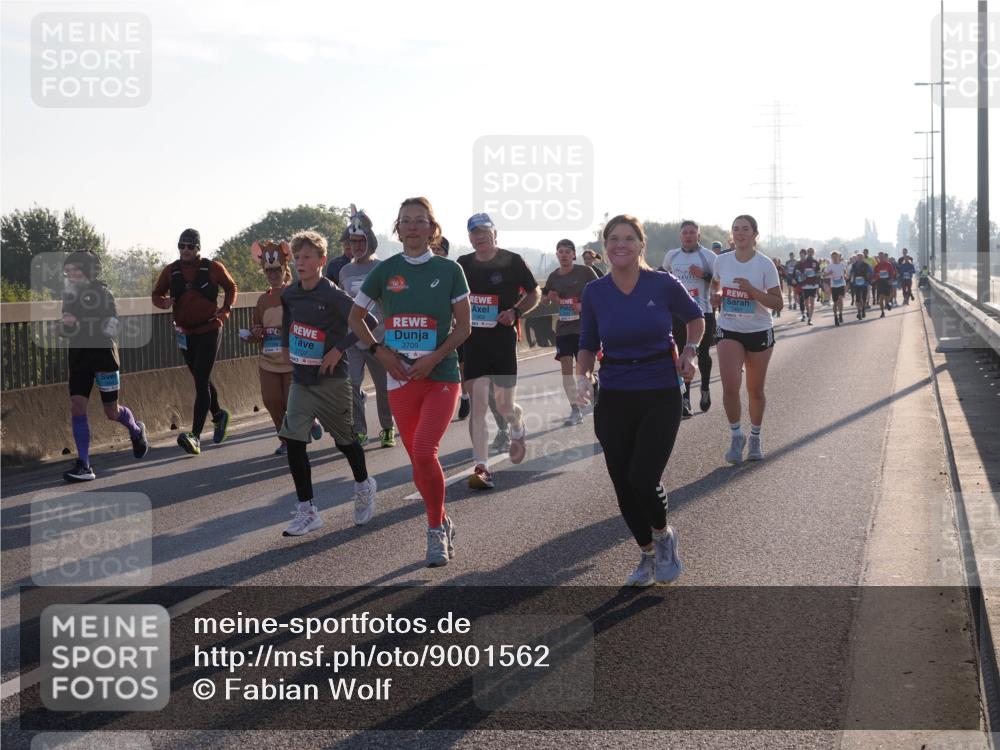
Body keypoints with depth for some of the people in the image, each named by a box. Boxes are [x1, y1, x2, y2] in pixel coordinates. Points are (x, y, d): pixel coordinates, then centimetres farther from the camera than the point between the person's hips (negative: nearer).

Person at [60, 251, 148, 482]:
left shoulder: (102, 293, -11)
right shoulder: (69, 295, 8)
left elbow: (112, 327, -18)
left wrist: (79, 324, -28)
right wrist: (64, 326, -6)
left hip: (103, 356, -5)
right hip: (78, 358, 5)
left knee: (112, 412, 6)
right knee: (77, 407, -9)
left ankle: (136, 430, 41)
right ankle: (84, 466, -8)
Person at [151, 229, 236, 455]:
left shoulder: (213, 268, -6)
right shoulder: (171, 271, 1)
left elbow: (231, 287, 10)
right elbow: (157, 293, 10)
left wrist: (226, 310, -4)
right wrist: (163, 302, -14)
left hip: (209, 330, -5)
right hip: (185, 333, 5)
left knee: (201, 381, -13)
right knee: (202, 379, 19)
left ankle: (195, 436, -20)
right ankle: (218, 415, 45)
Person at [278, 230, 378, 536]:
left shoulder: (333, 296, -18)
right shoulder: (290, 294, 2)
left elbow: (368, 322, -23)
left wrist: (339, 349, -22)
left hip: (331, 381, -5)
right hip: (301, 380, 5)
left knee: (344, 439, 11)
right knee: (293, 440, -8)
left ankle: (364, 486, 41)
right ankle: (307, 511, -3)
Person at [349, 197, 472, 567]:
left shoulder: (449, 270, -1)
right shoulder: (386, 270, 4)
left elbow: (463, 326, 1)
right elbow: (355, 317, 13)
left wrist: (434, 358, -13)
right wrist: (379, 351, -1)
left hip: (441, 375, -3)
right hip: (400, 378, 3)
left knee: (424, 452, -19)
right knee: (418, 458, 9)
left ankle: (436, 529, -2)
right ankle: (443, 525, 28)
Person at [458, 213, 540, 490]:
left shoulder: (512, 261, -2)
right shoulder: (463, 265, 8)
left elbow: (535, 293, 5)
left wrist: (515, 312, -11)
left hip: (503, 340, -2)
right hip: (472, 342, 2)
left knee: (505, 406, 3)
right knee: (477, 405, -6)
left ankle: (518, 430, 39)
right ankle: (481, 467, -5)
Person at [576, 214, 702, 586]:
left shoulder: (664, 285, -8)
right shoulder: (595, 292, -3)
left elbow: (695, 317, 11)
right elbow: (588, 345, 8)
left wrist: (690, 351, -6)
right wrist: (583, 375, -11)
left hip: (661, 396, -3)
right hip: (613, 399, 3)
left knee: (643, 478, -15)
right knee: (623, 485, 5)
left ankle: (663, 535, 17)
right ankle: (648, 555, 29)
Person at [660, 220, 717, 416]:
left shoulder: (708, 256, -3)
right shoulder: (671, 256, 8)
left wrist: (704, 275, -19)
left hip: (703, 312, -3)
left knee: (703, 354, 3)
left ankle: (705, 389, 29)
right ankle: (685, 400, 4)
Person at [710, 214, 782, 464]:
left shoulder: (765, 265, -9)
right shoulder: (722, 261, 0)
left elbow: (778, 303, -11)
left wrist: (751, 290, -24)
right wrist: (716, 295, -1)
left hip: (759, 332, -1)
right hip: (729, 331, 1)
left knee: (755, 390, 9)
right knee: (730, 385, -17)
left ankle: (755, 438, 29)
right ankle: (736, 435, 2)